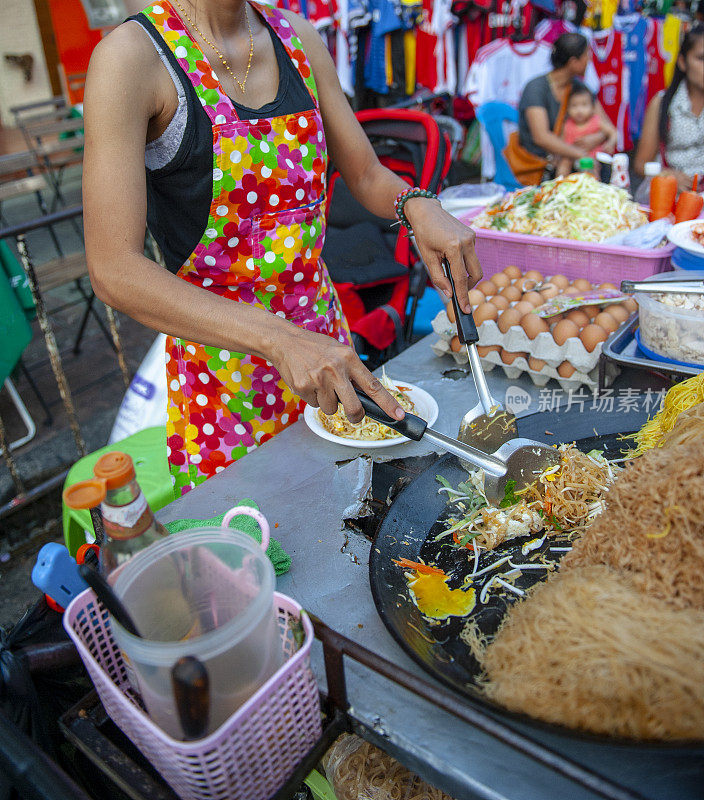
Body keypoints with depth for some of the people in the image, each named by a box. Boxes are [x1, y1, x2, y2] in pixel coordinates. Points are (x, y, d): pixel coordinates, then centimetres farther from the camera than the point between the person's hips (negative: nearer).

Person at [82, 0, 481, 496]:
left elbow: (367, 175, 10)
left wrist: (417, 206, -14)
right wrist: (280, 339, -34)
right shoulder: (132, 57, -16)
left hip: (324, 343, 6)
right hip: (220, 363, -5)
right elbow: (114, 270, -24)